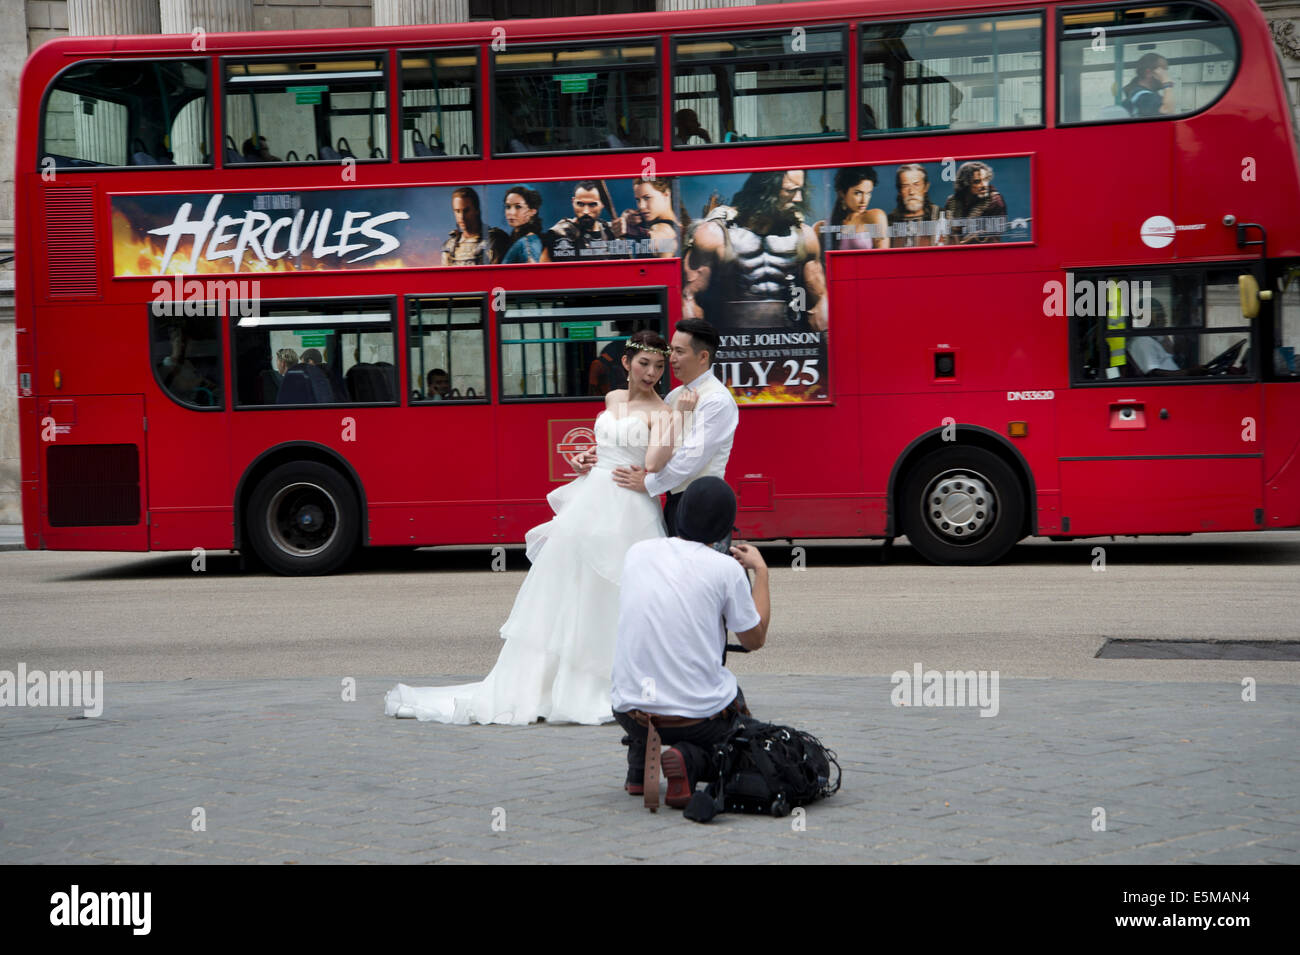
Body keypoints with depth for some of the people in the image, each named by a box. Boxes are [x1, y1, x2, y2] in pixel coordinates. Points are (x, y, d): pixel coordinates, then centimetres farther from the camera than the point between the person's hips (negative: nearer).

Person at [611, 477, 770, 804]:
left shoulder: (637, 553, 2)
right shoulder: (726, 568, -9)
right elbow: (755, 639, 5)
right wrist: (760, 571, 16)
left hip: (630, 711, 4)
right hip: (702, 713, -4)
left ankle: (638, 765, 21)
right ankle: (693, 762, -6)